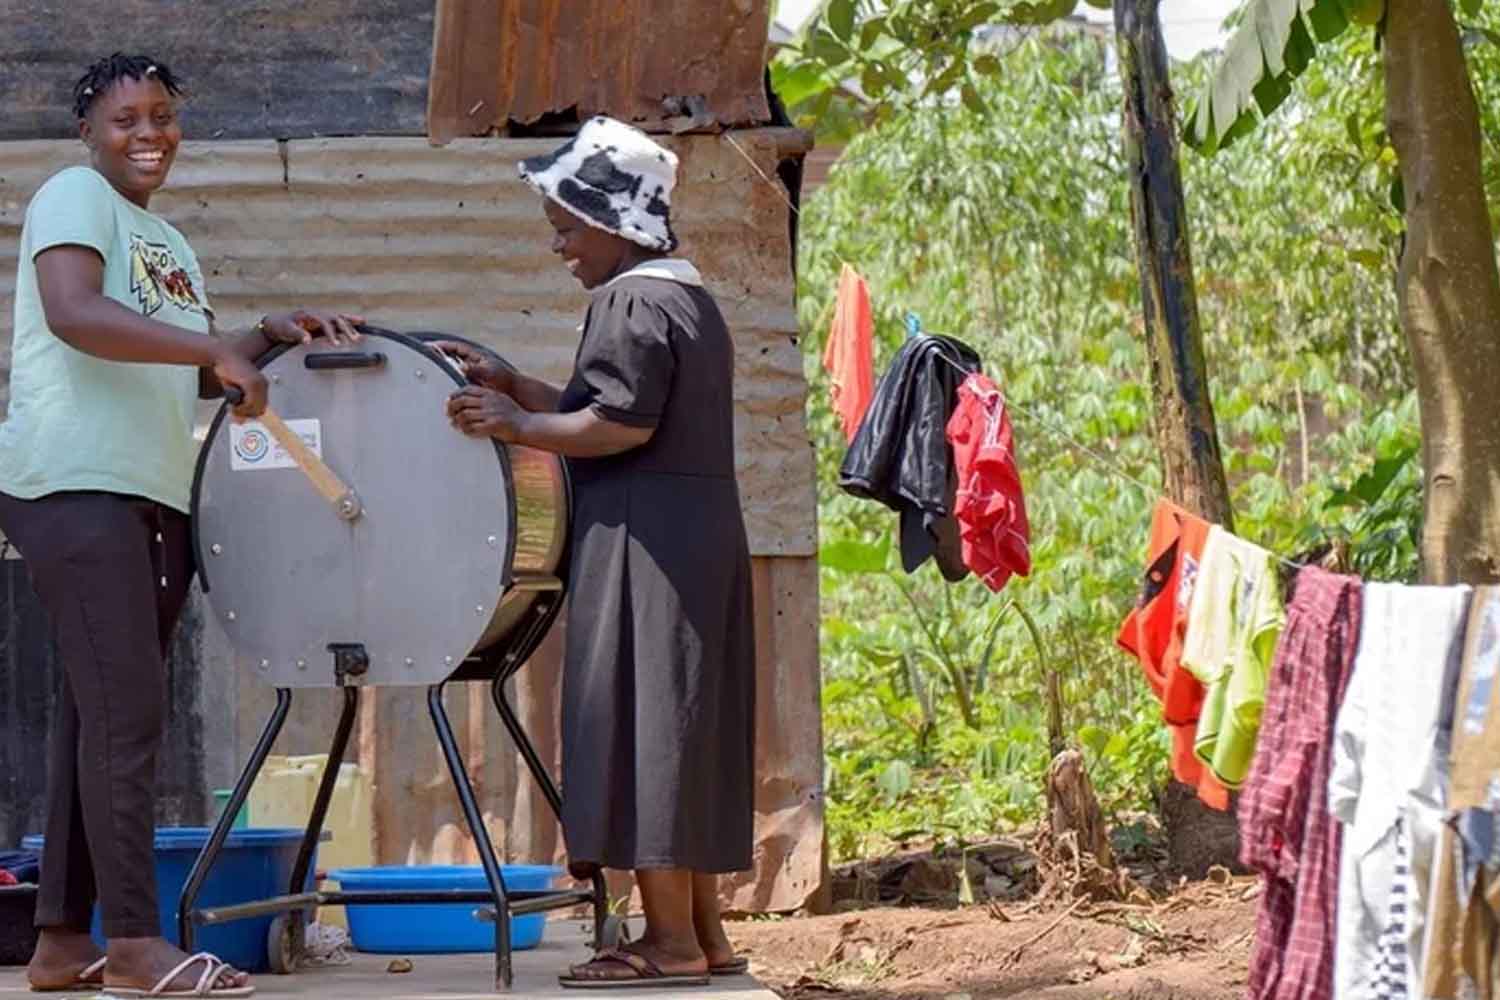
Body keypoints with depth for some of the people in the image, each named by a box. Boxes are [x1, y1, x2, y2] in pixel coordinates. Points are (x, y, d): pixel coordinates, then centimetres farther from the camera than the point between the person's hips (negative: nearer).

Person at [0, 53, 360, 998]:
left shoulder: (169, 243, 24)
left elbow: (195, 372, 26)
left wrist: (275, 336, 9)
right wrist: (211, 347, -25)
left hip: (153, 496, 9)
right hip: (77, 486, -9)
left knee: (102, 716, 7)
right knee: (126, 711, -14)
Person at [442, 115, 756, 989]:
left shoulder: (631, 303, -13)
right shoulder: (692, 299, 19)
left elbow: (621, 425, -21)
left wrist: (516, 425, -12)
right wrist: (513, 385, 15)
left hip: (644, 542, -10)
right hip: (701, 535, 10)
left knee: (641, 720, -8)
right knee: (683, 724, 13)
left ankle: (670, 940, -9)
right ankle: (703, 928, 16)